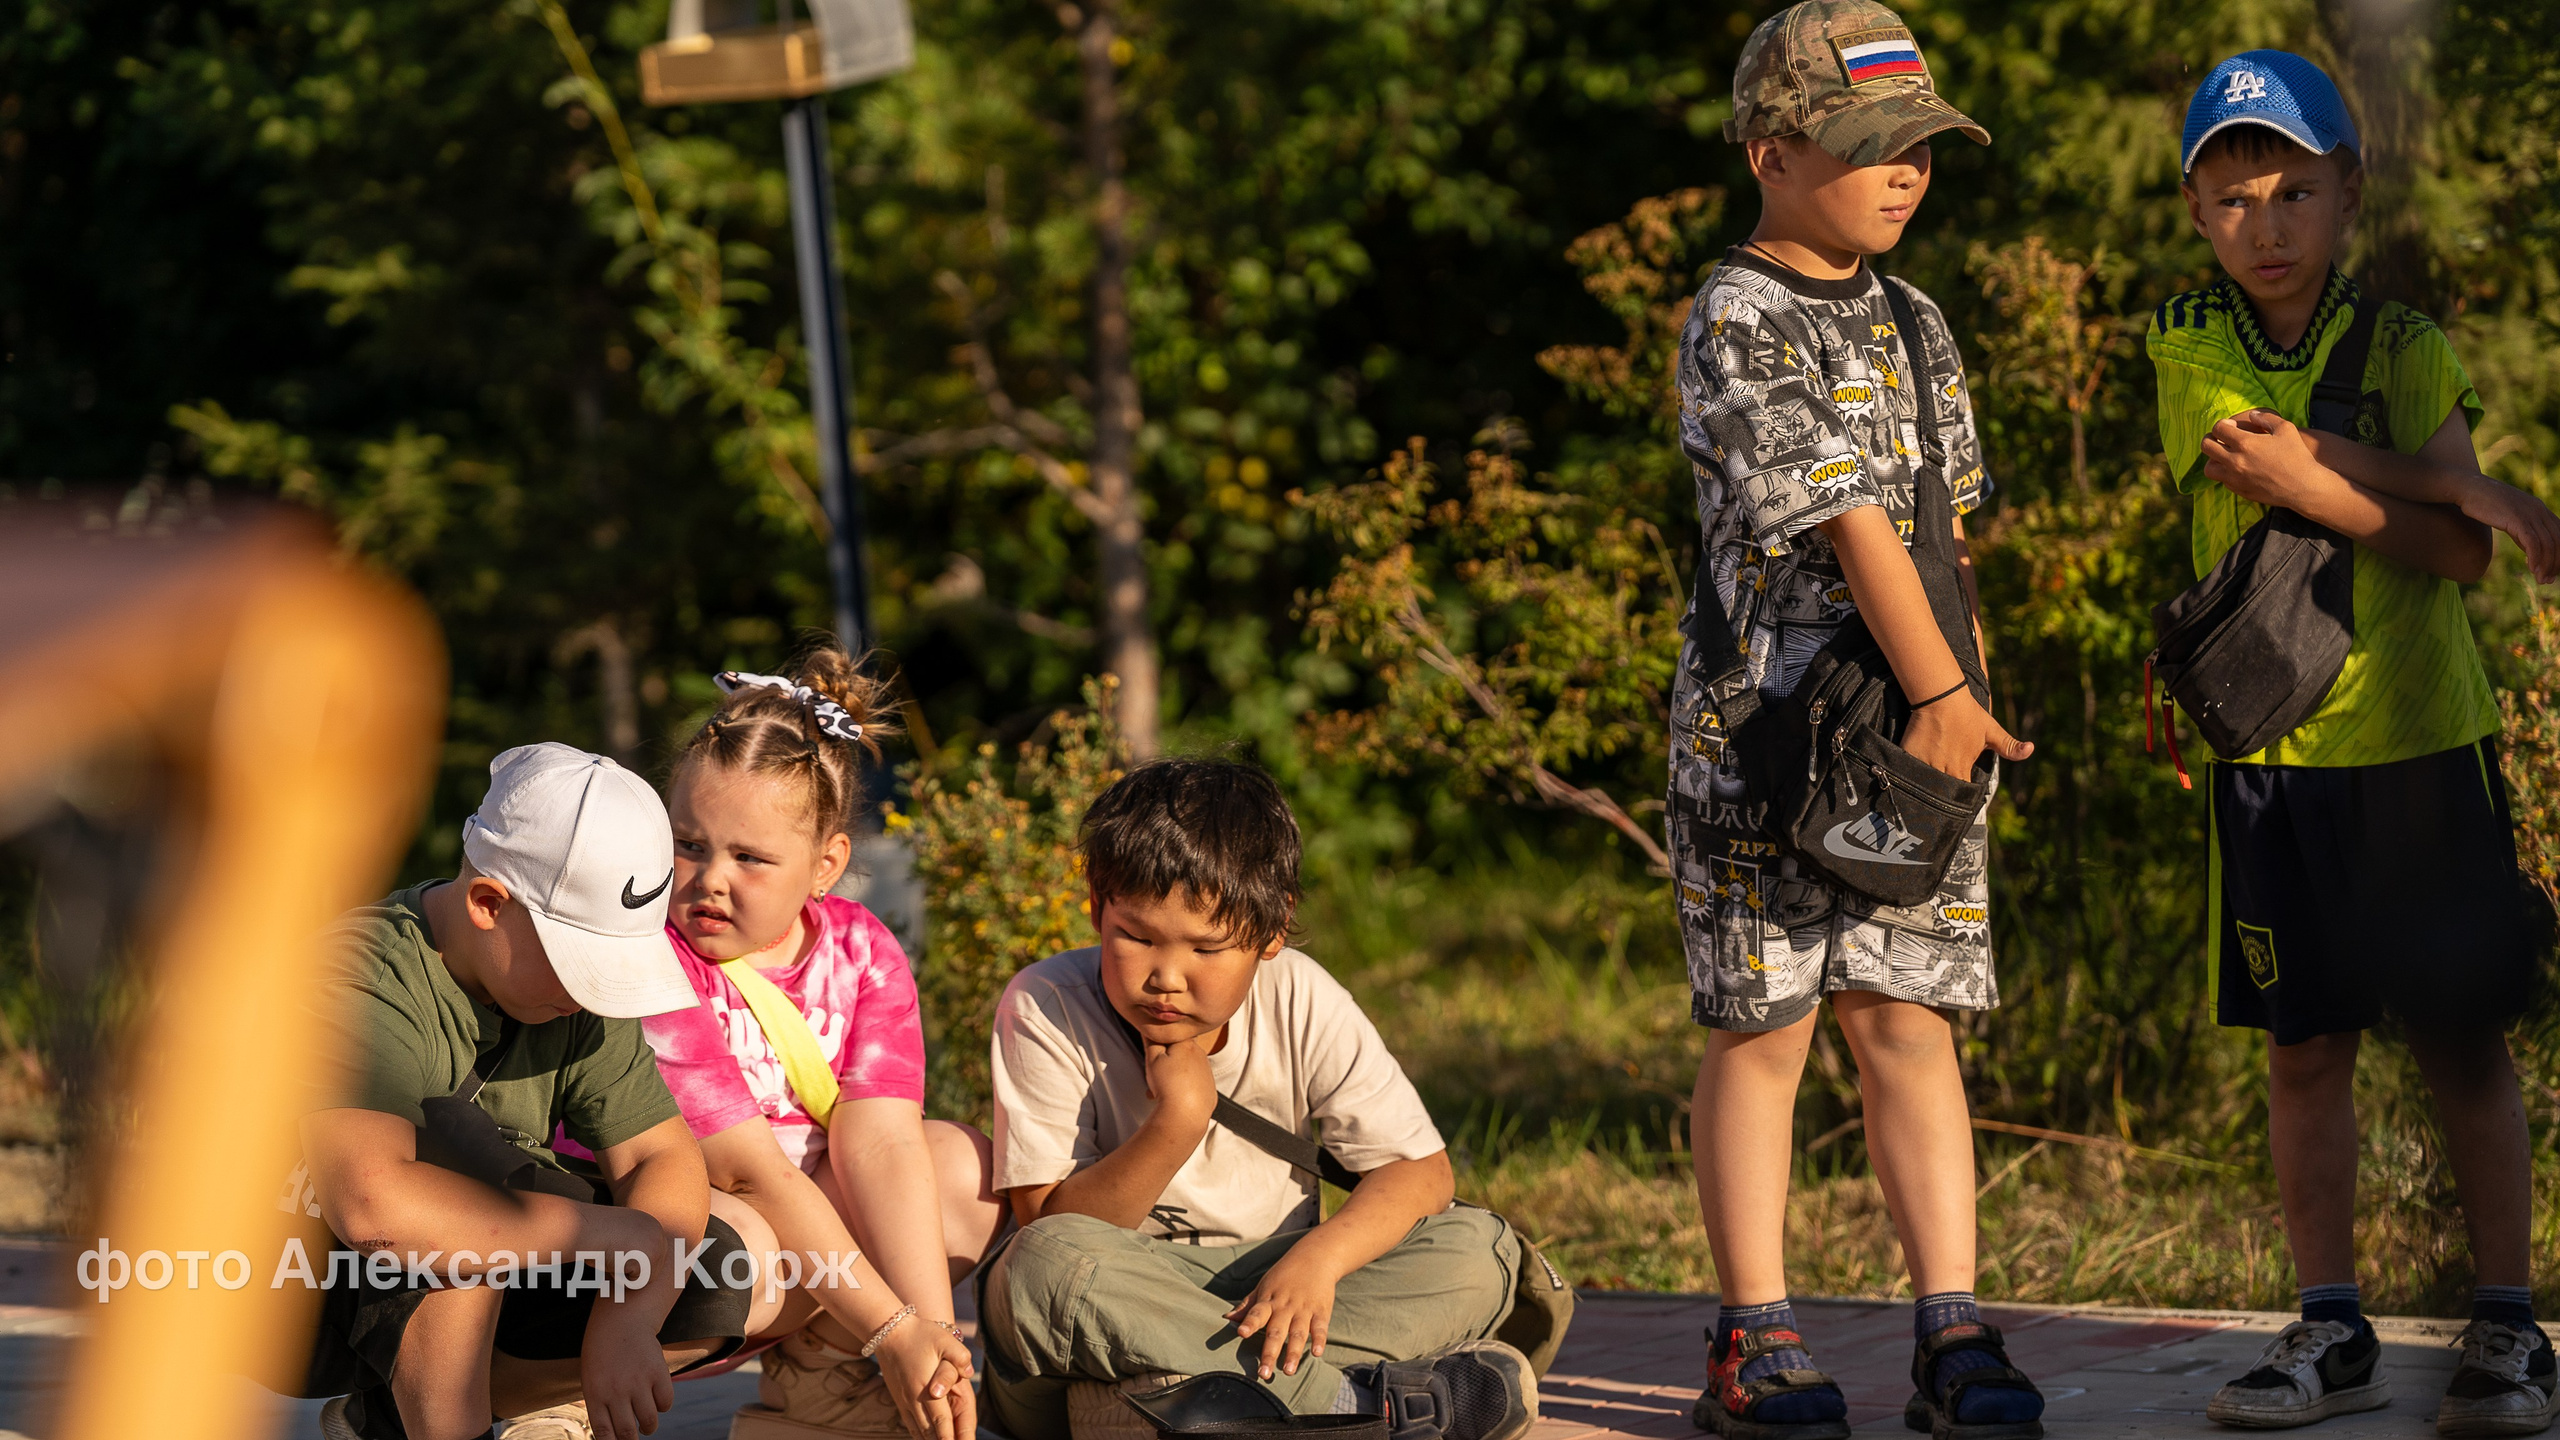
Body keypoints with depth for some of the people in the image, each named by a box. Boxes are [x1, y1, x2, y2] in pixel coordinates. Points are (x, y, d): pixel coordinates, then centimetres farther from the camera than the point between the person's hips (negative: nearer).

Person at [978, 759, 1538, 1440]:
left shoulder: (1300, 1002, -5)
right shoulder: (1045, 1009, -12)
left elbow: (1421, 1170, -7)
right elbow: (1053, 1233, -15)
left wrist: (1317, 1256, -26)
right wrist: (1177, 1121, -28)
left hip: (1262, 1295, 3)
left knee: (1479, 1248, -18)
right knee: (1045, 1266, -38)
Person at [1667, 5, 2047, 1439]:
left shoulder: (1917, 327, 14)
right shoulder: (1741, 323, -11)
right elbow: (1844, 514, -16)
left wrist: (1968, 697, 10)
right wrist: (1945, 688, -19)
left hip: (1917, 727, 6)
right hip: (1766, 723, -6)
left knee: (1911, 1020, 5)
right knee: (1763, 1029, 0)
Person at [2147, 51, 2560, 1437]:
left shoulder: (2405, 345, 1)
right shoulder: (2190, 347, 3)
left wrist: (2302, 474, -21)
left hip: (2424, 736, -1)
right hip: (2272, 747, 1)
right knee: (2305, 1046, 4)